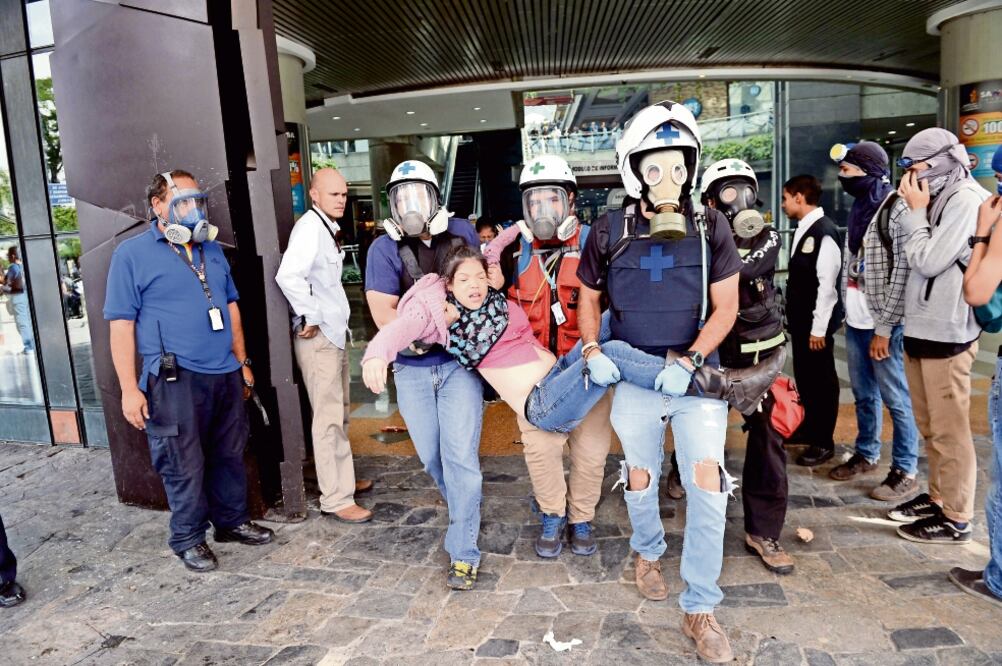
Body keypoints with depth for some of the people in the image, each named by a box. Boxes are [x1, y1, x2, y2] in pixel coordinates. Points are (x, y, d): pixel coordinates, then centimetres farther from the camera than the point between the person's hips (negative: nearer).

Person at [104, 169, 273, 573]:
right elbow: (121, 325, -7)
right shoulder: (132, 254, -4)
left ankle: (232, 521, 31)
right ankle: (188, 539, 20)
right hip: (174, 380, -5)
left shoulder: (211, 250, 14)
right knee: (185, 465, 3)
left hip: (225, 374, 6)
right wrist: (129, 389, -12)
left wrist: (242, 362, 16)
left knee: (230, 455, 14)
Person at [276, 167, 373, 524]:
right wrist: (310, 317, -23)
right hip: (318, 337, -10)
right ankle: (336, 499, 4)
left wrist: (333, 321, 14)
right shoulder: (309, 227, -17)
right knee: (329, 419, -4)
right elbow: (288, 275, -32)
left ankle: (343, 479, 33)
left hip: (334, 333, 10)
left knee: (339, 413, 19)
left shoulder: (328, 227, 14)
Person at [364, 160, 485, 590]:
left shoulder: (460, 232, 2)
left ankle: (463, 554, 8)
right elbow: (383, 313, -12)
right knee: (431, 457, 13)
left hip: (458, 363, -1)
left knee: (460, 457, -5)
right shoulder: (384, 248, -3)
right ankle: (465, 512, 41)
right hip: (412, 369, 1)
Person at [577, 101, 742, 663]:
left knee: (707, 482, -6)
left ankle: (700, 609, 10)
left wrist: (688, 362, -17)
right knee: (640, 477, 16)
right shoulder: (610, 231, -5)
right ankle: (649, 552, 47)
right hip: (633, 377, 1)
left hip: (696, 375, -1)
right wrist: (593, 350, -9)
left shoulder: (711, 227, -6)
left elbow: (725, 307, -5)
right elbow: (588, 299, 8)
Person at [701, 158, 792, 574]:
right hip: (711, 351, -1)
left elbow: (742, 267, -17)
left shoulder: (766, 238, 3)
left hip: (760, 353, 2)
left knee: (768, 438, 1)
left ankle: (763, 531, 12)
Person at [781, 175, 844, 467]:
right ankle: (808, 428, 35)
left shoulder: (824, 232, -17)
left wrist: (819, 328, -19)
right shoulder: (803, 229, 10)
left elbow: (827, 284, -20)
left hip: (816, 323, -9)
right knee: (803, 376, 19)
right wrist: (794, 317, 13)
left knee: (822, 380, 4)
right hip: (799, 320, 9)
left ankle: (823, 442, 16)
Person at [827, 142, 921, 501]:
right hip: (855, 322, 8)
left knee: (896, 399, 1)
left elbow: (903, 274, -16)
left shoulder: (897, 209, -12)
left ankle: (905, 472, 12)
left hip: (883, 325, -8)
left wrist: (884, 328, -17)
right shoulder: (859, 208, 13)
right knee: (864, 395, 18)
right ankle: (866, 454, 31)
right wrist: (847, 314, 12)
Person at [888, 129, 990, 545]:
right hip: (920, 330, 9)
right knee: (930, 428, 17)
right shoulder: (938, 200, 14)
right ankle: (937, 497, 30)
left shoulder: (965, 199, -11)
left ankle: (956, 518, 10)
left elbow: (929, 261, -16)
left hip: (946, 334, -9)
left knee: (949, 431, 0)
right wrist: (917, 211, 9)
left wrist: (916, 212, -8)